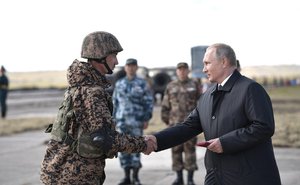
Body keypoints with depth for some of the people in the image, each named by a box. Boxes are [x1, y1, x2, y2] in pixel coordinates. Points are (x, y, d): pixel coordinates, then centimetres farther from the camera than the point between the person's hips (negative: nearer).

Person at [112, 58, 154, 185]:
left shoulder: (142, 83, -1)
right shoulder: (119, 84, 9)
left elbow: (149, 102, -2)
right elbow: (115, 103, 13)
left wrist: (147, 120, -9)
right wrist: (114, 120, 8)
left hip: (137, 121, -3)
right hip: (122, 121, 3)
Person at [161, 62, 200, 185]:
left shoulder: (194, 85, 5)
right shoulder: (170, 86, 11)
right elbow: (165, 105, 14)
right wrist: (166, 120, 9)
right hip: (175, 124, 2)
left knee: (190, 149, -3)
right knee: (176, 150, 4)